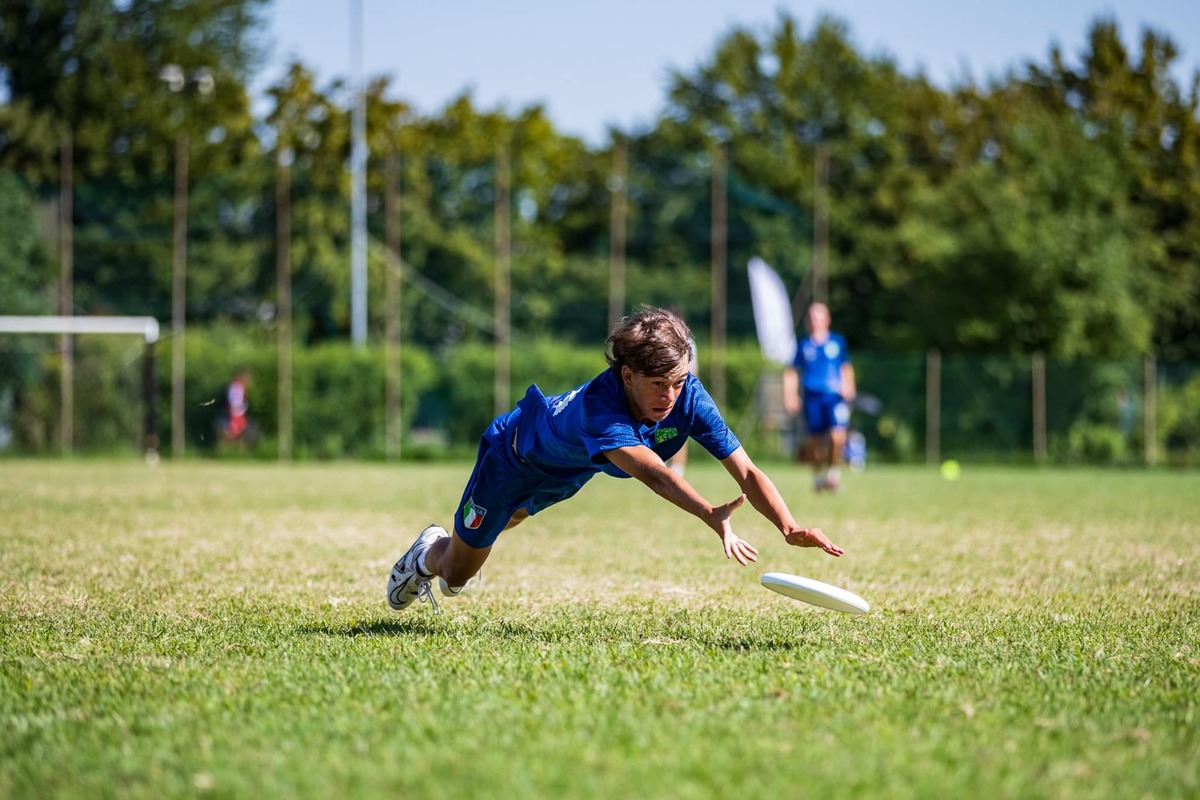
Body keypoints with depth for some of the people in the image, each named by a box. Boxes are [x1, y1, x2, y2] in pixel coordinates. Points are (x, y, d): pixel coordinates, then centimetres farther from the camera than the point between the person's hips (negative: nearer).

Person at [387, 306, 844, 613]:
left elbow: (746, 472, -37)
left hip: (570, 470, 6)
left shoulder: (688, 397, -33)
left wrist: (790, 528, -53)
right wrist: (713, 517, -81)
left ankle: (452, 544, 66)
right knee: (456, 574, 11)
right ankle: (428, 554, 45)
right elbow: (652, 473, -66)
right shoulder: (599, 406, -49)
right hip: (515, 450, -6)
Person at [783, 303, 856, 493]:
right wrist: (790, 396, 5)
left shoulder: (838, 342, 10)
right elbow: (792, 372, 13)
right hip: (812, 397, 0)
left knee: (837, 436, -17)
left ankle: (833, 470, 5)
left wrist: (848, 386, 5)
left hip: (835, 396, 0)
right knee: (816, 441, 1)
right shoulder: (803, 345, 8)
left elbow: (846, 368, 20)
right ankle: (818, 475, 21)